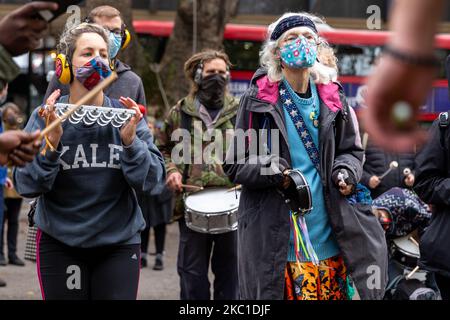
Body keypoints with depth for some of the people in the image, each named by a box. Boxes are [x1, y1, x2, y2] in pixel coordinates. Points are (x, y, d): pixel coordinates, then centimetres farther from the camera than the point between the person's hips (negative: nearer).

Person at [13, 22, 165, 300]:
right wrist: (51, 143, -23)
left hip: (119, 243, 1)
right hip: (60, 244, -1)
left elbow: (154, 181, -6)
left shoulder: (127, 117, -1)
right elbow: (26, 185, -9)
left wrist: (130, 142, -20)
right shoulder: (45, 117, -4)